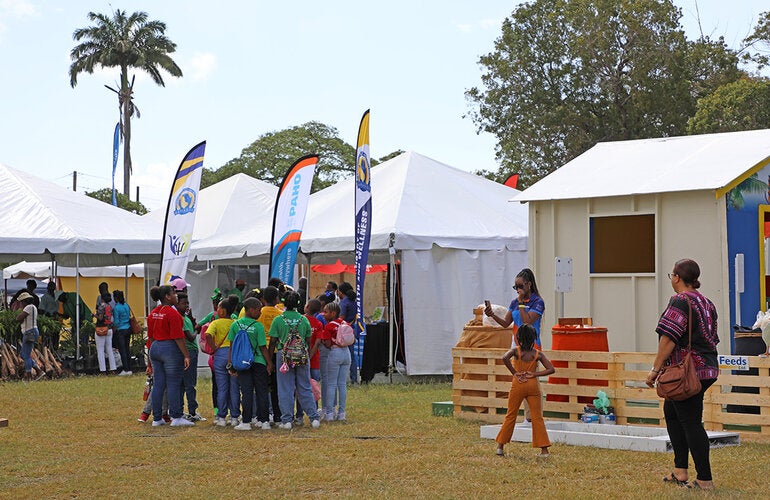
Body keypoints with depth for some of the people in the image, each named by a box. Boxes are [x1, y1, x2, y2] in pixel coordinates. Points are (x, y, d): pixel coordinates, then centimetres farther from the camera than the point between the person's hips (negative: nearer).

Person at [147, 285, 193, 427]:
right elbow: (178, 337, -17)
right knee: (173, 384, -3)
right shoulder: (172, 313, -14)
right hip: (171, 349, -8)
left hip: (155, 348, 8)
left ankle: (157, 418, 12)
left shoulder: (152, 314, 10)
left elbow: (150, 335, 15)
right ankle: (176, 418, -2)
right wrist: (186, 355, -15)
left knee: (157, 384, 9)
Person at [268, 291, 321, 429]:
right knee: (305, 389, 9)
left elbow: (273, 342, -3)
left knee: (285, 390, 4)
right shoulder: (304, 320, 3)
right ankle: (314, 418, 7)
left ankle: (286, 420, 4)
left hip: (284, 355, -2)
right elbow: (308, 341, 8)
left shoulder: (278, 320, -4)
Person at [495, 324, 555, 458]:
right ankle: (544, 449, -1)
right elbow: (551, 369, -5)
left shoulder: (516, 351, -4)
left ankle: (500, 446, 13)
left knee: (511, 416, 11)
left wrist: (514, 372, -14)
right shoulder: (538, 354, 1)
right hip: (533, 385, 1)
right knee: (537, 417, 4)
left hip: (518, 385, -1)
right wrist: (534, 374, -4)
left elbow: (504, 358, -25)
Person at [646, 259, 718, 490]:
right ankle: (680, 471, 21)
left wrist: (655, 369, -14)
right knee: (671, 411, 20)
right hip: (707, 369, 10)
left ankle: (705, 480, -6)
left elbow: (668, 339, -19)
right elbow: (711, 339, 19)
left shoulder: (680, 302, -14)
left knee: (690, 422, -6)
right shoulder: (706, 303, 14)